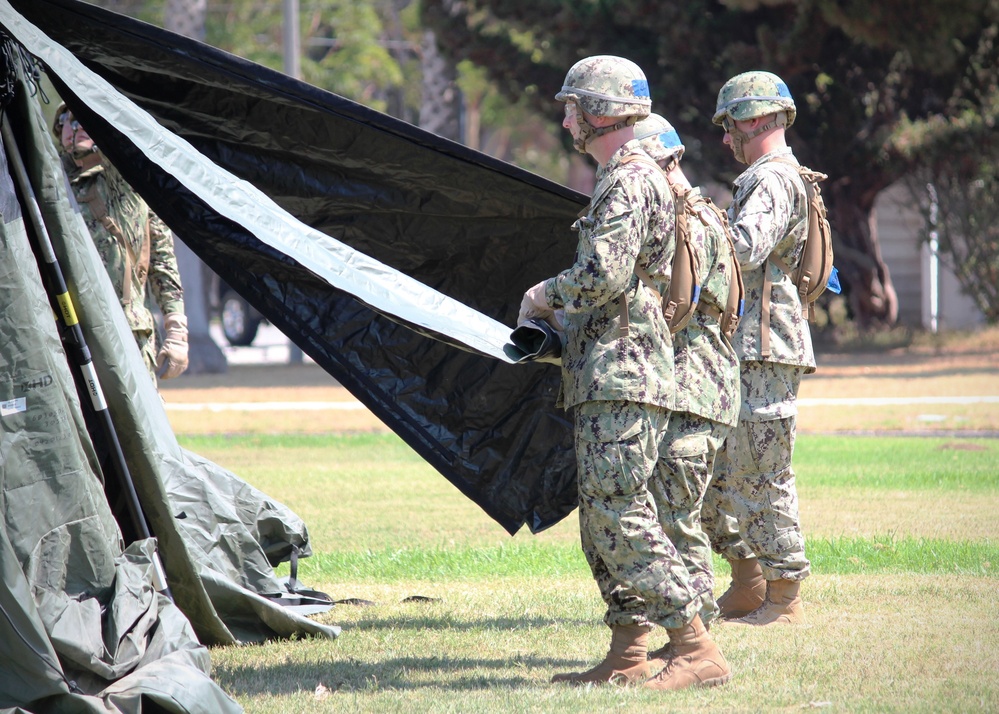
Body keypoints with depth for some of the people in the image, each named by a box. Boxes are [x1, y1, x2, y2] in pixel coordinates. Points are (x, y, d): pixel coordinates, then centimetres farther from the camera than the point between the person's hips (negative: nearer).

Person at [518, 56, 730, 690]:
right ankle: (627, 656, 13)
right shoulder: (629, 178, 20)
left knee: (621, 517, -14)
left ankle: (698, 651, -17)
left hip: (622, 376, -11)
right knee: (603, 519, 12)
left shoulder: (629, 181, -13)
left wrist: (545, 295, -6)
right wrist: (562, 315, 18)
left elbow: (603, 276, -23)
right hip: (611, 376, 11)